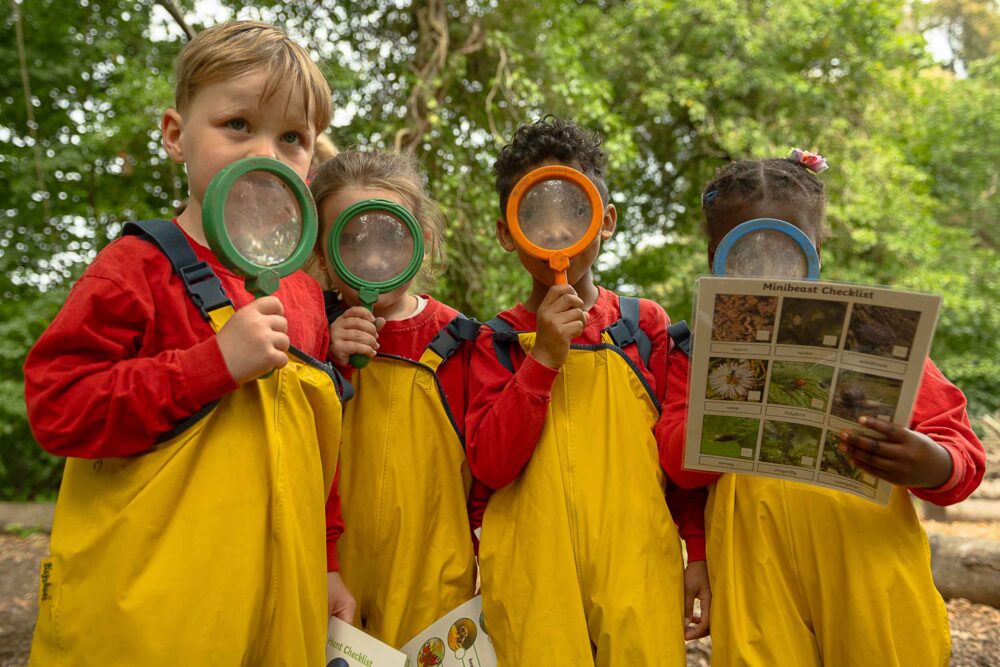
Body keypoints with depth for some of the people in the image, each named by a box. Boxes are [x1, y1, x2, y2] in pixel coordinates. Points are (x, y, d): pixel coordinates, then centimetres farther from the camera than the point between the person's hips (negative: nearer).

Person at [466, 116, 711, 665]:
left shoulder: (644, 324, 3)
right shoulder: (498, 341, 1)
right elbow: (489, 465, -9)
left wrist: (699, 553, 5)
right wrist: (543, 357, -15)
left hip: (638, 572, 1)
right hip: (534, 578, 0)